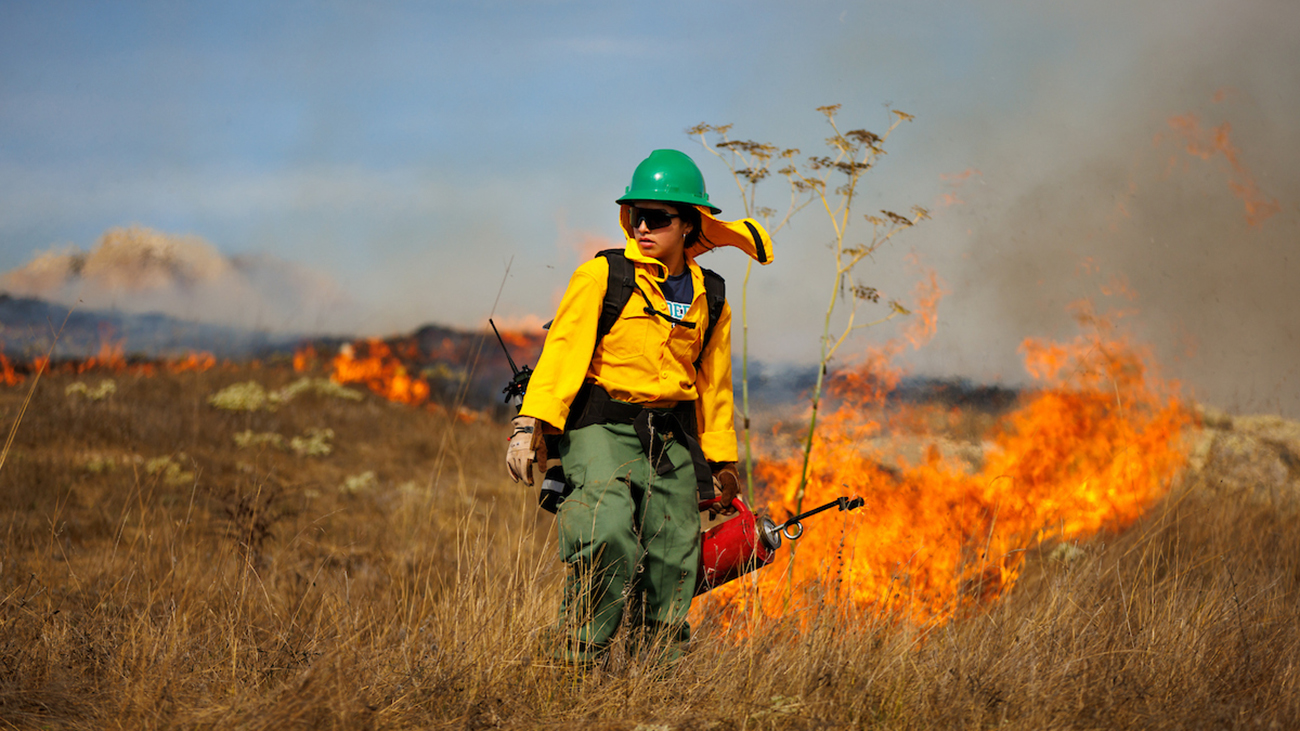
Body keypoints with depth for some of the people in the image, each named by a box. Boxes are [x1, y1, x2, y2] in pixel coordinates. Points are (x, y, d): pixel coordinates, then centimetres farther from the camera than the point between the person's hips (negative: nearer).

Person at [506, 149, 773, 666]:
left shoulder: (710, 299, 11)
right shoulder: (602, 276, -3)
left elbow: (714, 387, 19)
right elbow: (562, 351, -8)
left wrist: (722, 463, 22)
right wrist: (530, 424, -18)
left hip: (672, 438, 5)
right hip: (602, 426, -5)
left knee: (673, 560, 4)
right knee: (608, 540, -24)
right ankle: (578, 656, -9)